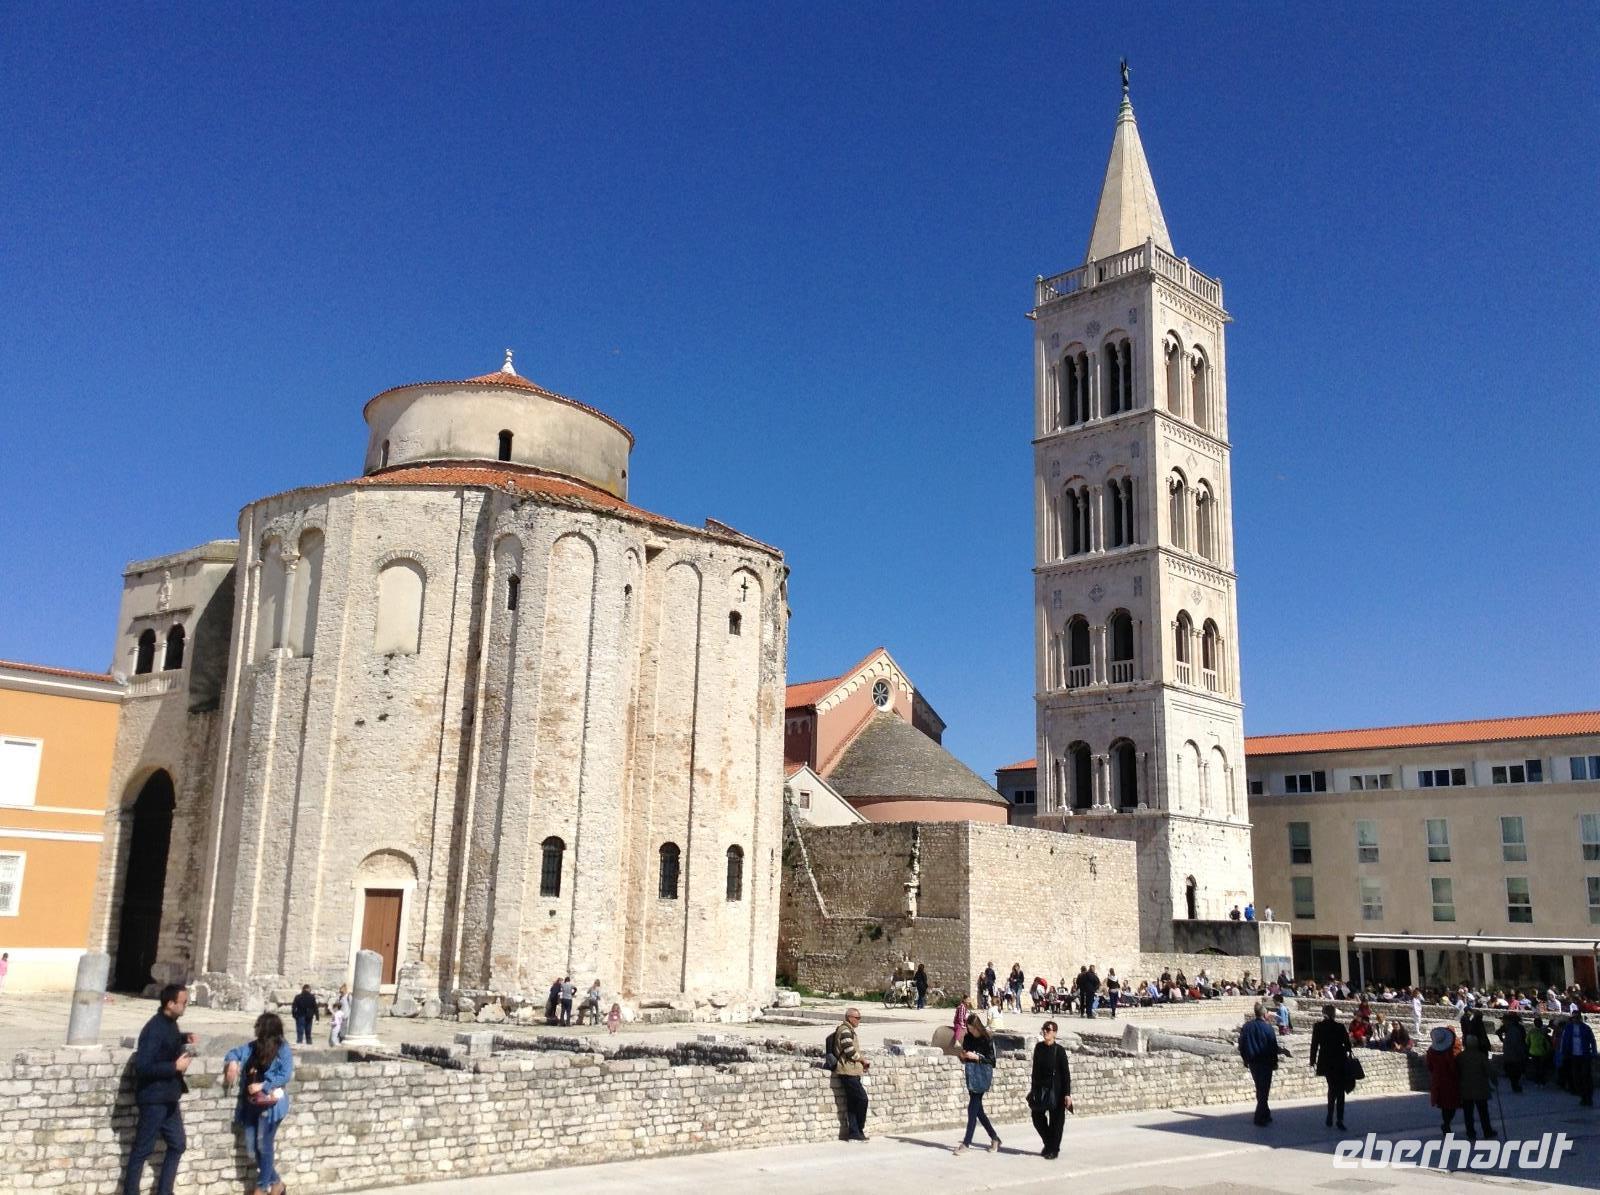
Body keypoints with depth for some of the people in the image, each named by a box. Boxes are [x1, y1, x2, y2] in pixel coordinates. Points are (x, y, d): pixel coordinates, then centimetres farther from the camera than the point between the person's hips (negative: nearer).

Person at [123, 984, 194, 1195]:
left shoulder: (169, 1023, 6)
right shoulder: (155, 1029, -23)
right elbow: (142, 1066, -28)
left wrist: (183, 1038, 9)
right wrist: (175, 1066, -23)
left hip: (168, 1097, 9)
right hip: (153, 1099, -9)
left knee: (177, 1144, 14)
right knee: (142, 1150, 2)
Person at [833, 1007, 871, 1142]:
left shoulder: (850, 1030, 20)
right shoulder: (845, 1031, -13)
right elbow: (850, 1052, -19)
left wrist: (861, 1063, 11)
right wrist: (864, 1061, -5)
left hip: (852, 1072, 10)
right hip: (848, 1071, -10)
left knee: (852, 1103, 8)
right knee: (862, 1098, -10)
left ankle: (853, 1133, 9)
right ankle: (859, 1130, 1)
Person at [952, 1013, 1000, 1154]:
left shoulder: (988, 1039, -9)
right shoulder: (968, 1038, 7)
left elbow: (991, 1059, -8)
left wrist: (976, 1057, -19)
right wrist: (963, 1056, -7)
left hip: (982, 1076, -6)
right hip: (971, 1074, 6)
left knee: (973, 1108, -9)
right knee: (977, 1108, 9)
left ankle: (966, 1143, -6)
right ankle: (994, 1138, 24)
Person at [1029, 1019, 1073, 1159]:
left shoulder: (1059, 1050, -10)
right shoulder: (1038, 1047, 3)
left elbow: (1066, 1073, -9)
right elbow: (1035, 1069, 10)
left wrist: (1067, 1094, -13)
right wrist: (1033, 1088, 11)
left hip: (1056, 1089, -5)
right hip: (1041, 1088, 5)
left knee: (1056, 1120, 2)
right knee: (1037, 1117, 7)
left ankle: (1053, 1149, 17)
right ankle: (1048, 1144, 29)